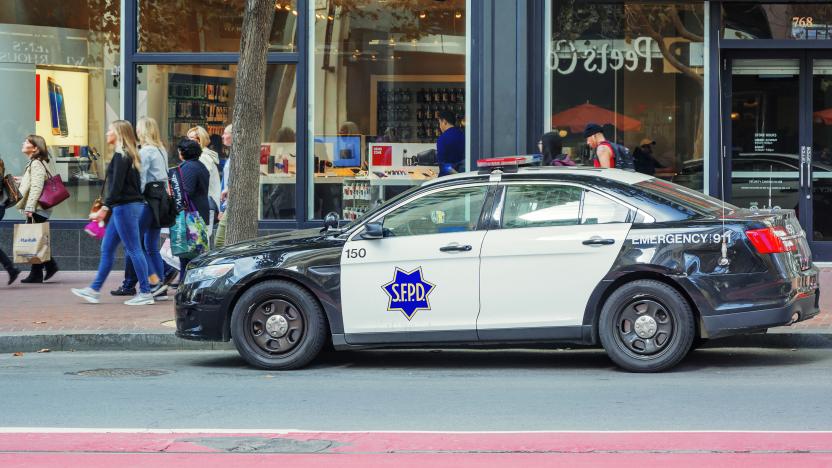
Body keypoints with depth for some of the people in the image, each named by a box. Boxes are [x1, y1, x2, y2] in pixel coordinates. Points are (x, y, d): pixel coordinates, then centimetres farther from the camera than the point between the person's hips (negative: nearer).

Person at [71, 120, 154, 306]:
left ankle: (145, 293, -4)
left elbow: (117, 185, -20)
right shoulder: (130, 155, 15)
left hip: (125, 206, -10)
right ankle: (94, 290, 17)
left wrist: (106, 206, -21)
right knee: (107, 249, 13)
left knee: (133, 249, -7)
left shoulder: (120, 155, -13)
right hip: (133, 205, 10)